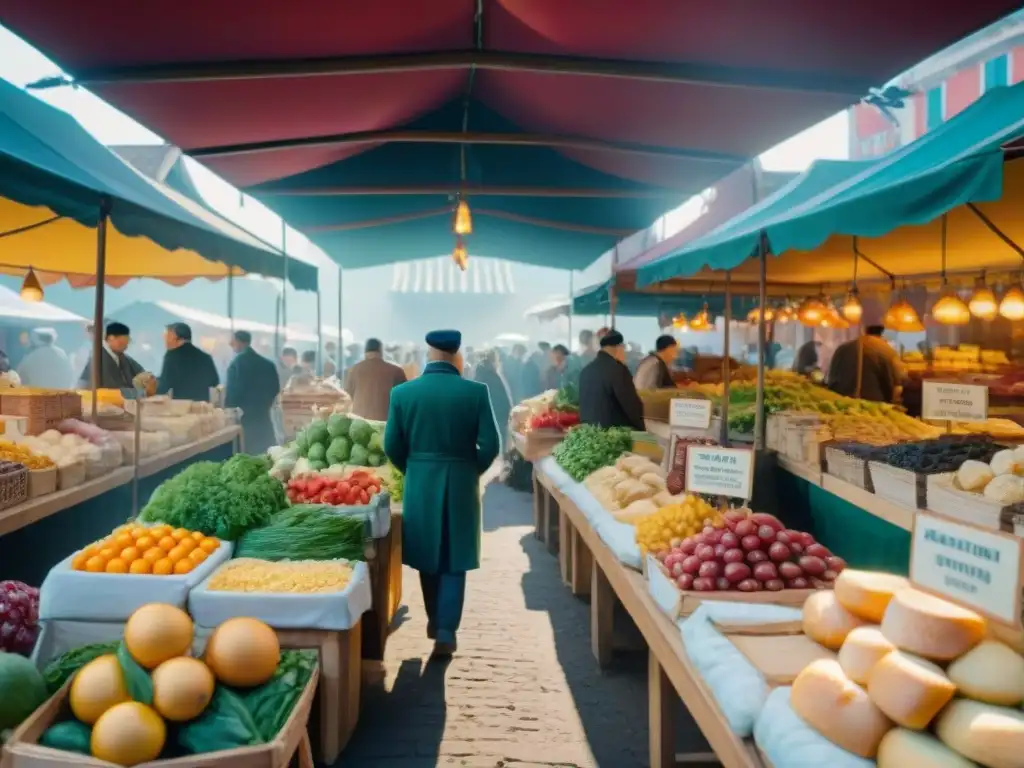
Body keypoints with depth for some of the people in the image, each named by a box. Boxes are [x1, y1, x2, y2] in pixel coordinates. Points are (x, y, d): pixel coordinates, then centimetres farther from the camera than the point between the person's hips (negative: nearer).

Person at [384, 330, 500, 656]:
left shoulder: (403, 392, -5)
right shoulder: (475, 392, -9)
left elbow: (392, 446, -2)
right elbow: (489, 446, -9)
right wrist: (472, 471, 8)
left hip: (420, 484, 2)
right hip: (461, 484, -2)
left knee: (428, 556, 19)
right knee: (454, 560, 9)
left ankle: (434, 621, 34)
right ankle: (445, 631, 6)